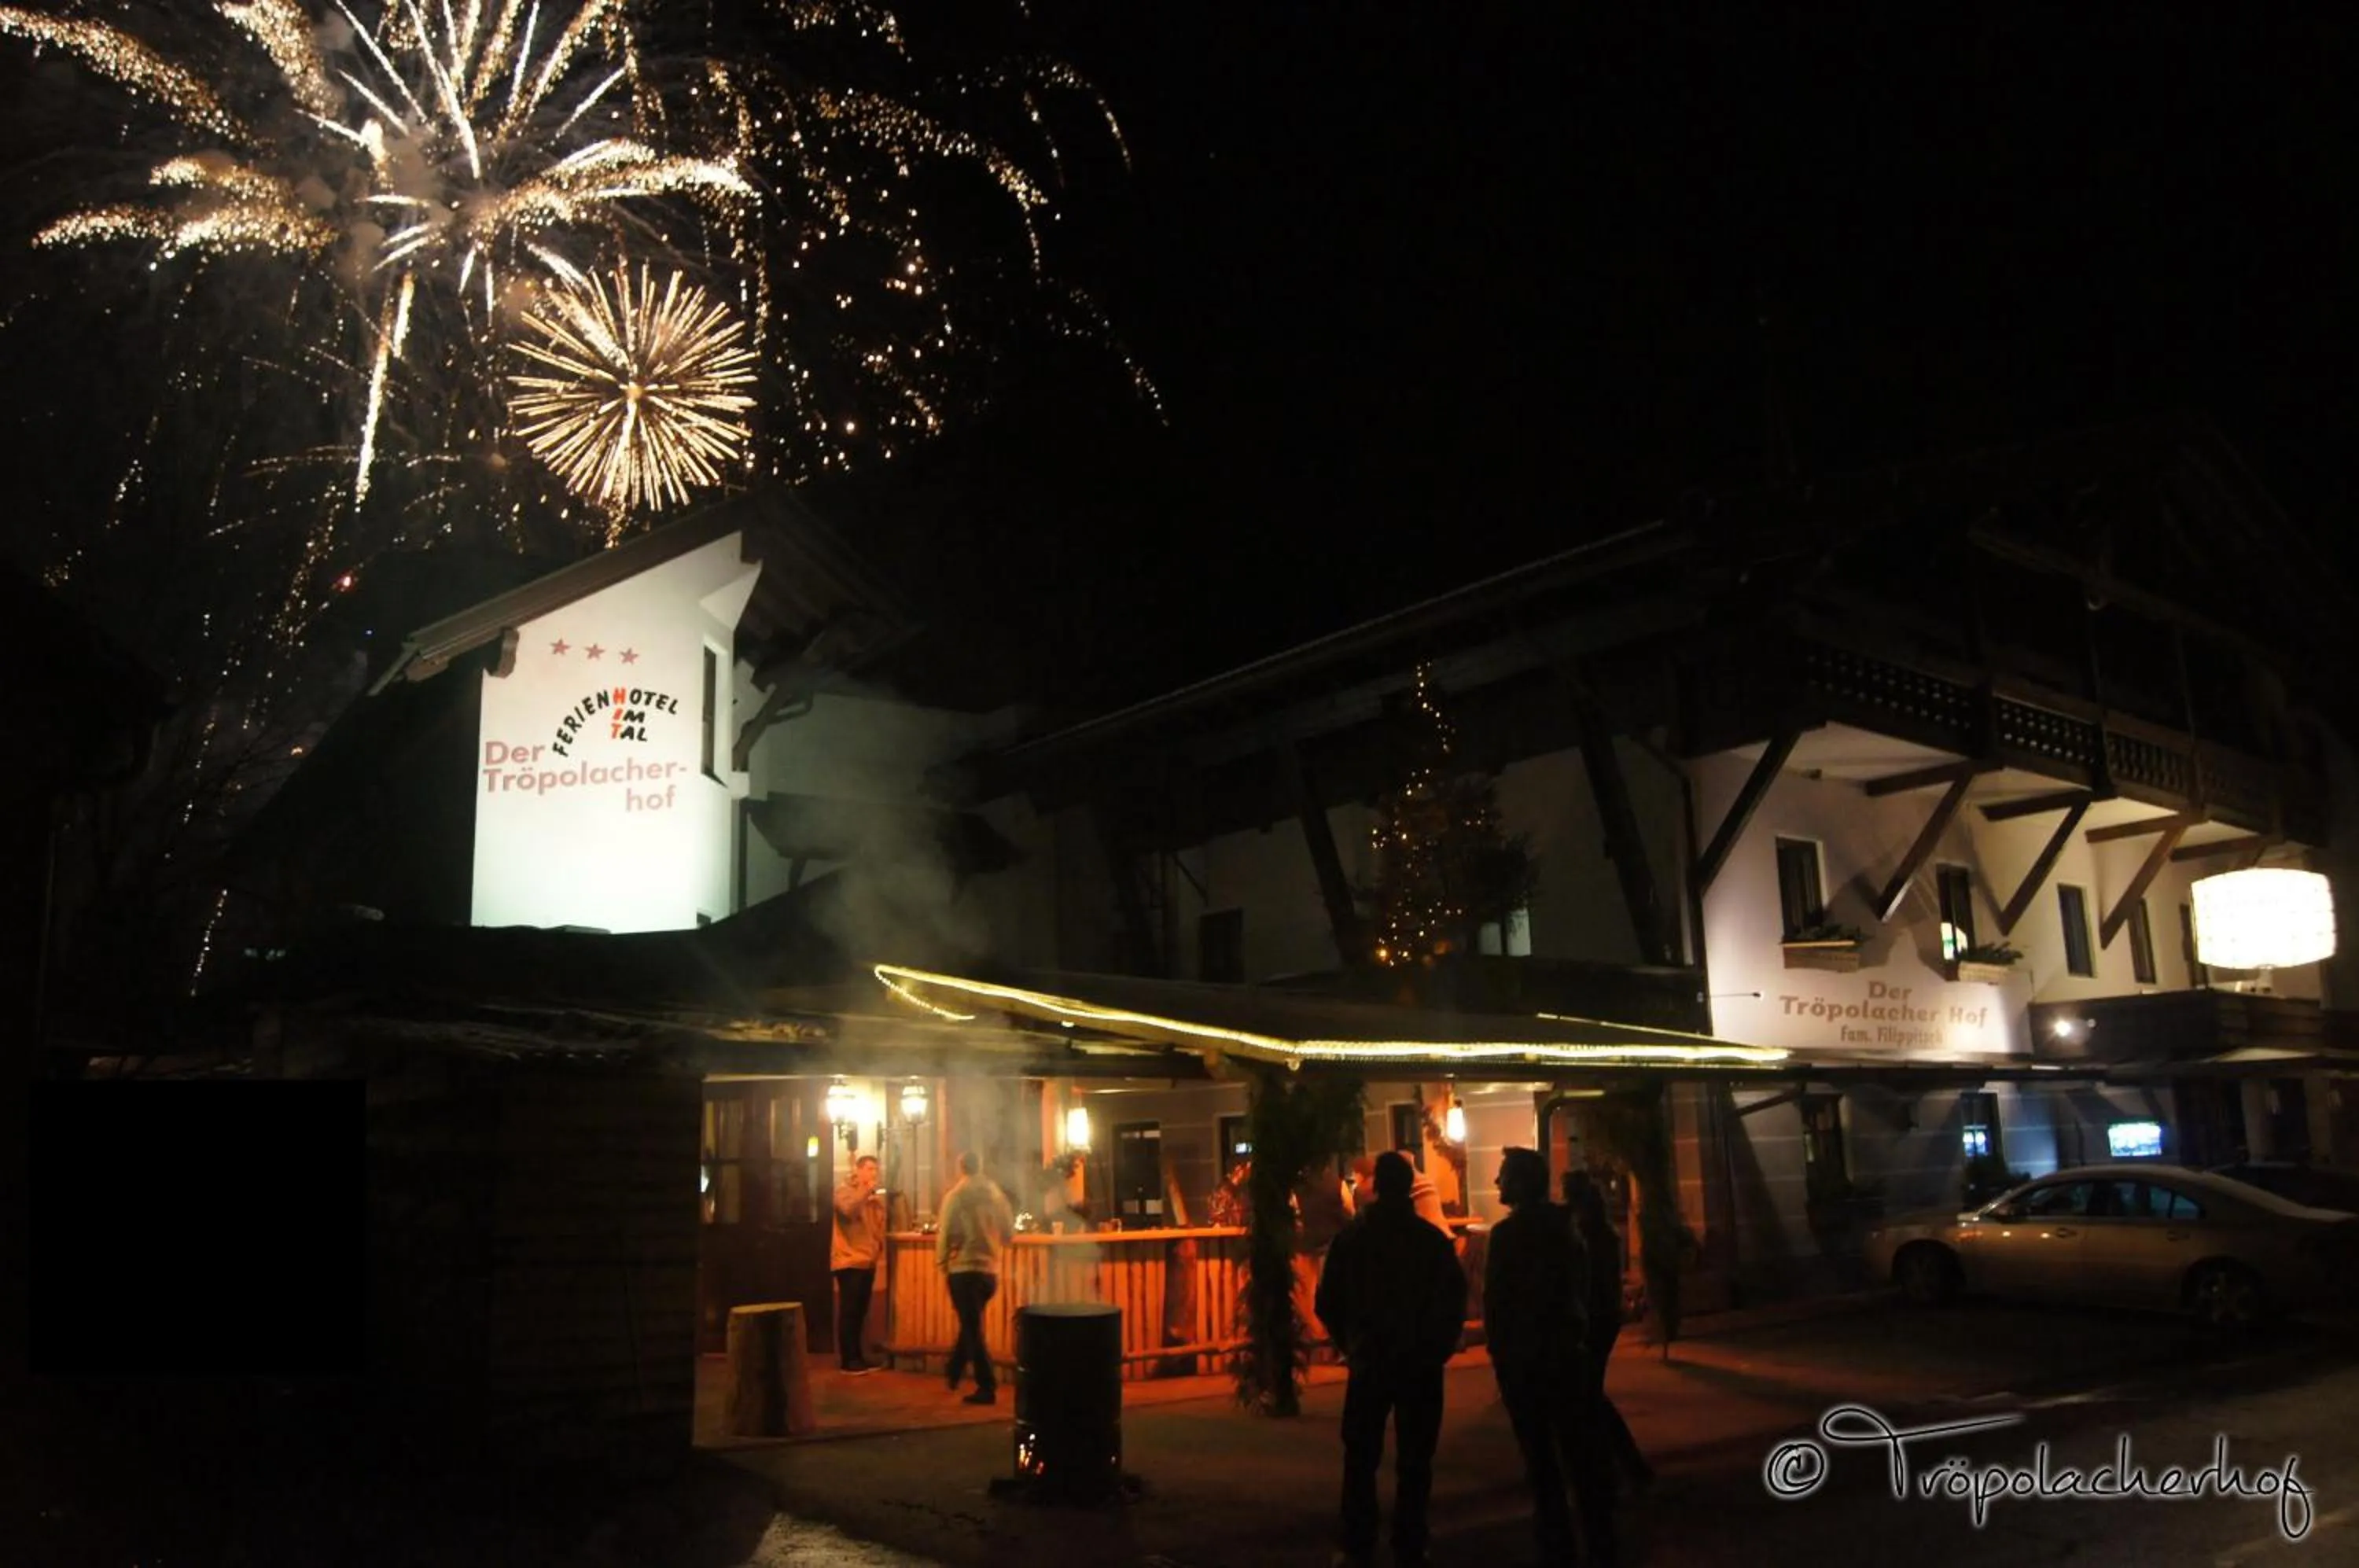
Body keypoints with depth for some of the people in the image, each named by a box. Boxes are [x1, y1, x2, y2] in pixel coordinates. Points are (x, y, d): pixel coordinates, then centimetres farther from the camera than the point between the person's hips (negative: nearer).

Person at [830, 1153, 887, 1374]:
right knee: (849, 1312, -6)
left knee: (860, 1312, 11)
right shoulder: (844, 1192, -4)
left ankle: (858, 1357, 17)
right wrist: (866, 1191, -18)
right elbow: (848, 1210, -26)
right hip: (849, 1261, -7)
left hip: (868, 1262, 7)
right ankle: (848, 1360, -3)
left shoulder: (874, 1197, 17)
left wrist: (880, 1250, 5)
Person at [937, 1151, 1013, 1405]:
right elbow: (1009, 1231, 6)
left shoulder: (955, 1197, -9)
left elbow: (945, 1235, -10)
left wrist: (942, 1262, 4)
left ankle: (987, 1387, -2)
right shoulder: (997, 1194, 2)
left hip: (964, 1270, -5)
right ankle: (954, 1374, 35)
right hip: (990, 1270, 5)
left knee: (973, 1329, 1)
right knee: (971, 1324, 22)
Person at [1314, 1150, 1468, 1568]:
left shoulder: (1351, 1237, -4)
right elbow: (1454, 1302, -3)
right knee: (1414, 1462, 7)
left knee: (1361, 1458, 12)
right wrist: (1437, 1349, 10)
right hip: (1422, 1365, 0)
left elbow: (1328, 1303, -3)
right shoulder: (1433, 1239, -5)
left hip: (1369, 1362, 0)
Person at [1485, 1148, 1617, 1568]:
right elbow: (1581, 1288, 12)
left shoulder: (1507, 1233, -14)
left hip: (1523, 1356, -6)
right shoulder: (1563, 1226, 6)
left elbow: (1496, 1300, -14)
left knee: (1540, 1454, 1)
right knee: (1579, 1447, 11)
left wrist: (1499, 1353, -5)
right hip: (1566, 1351, 6)